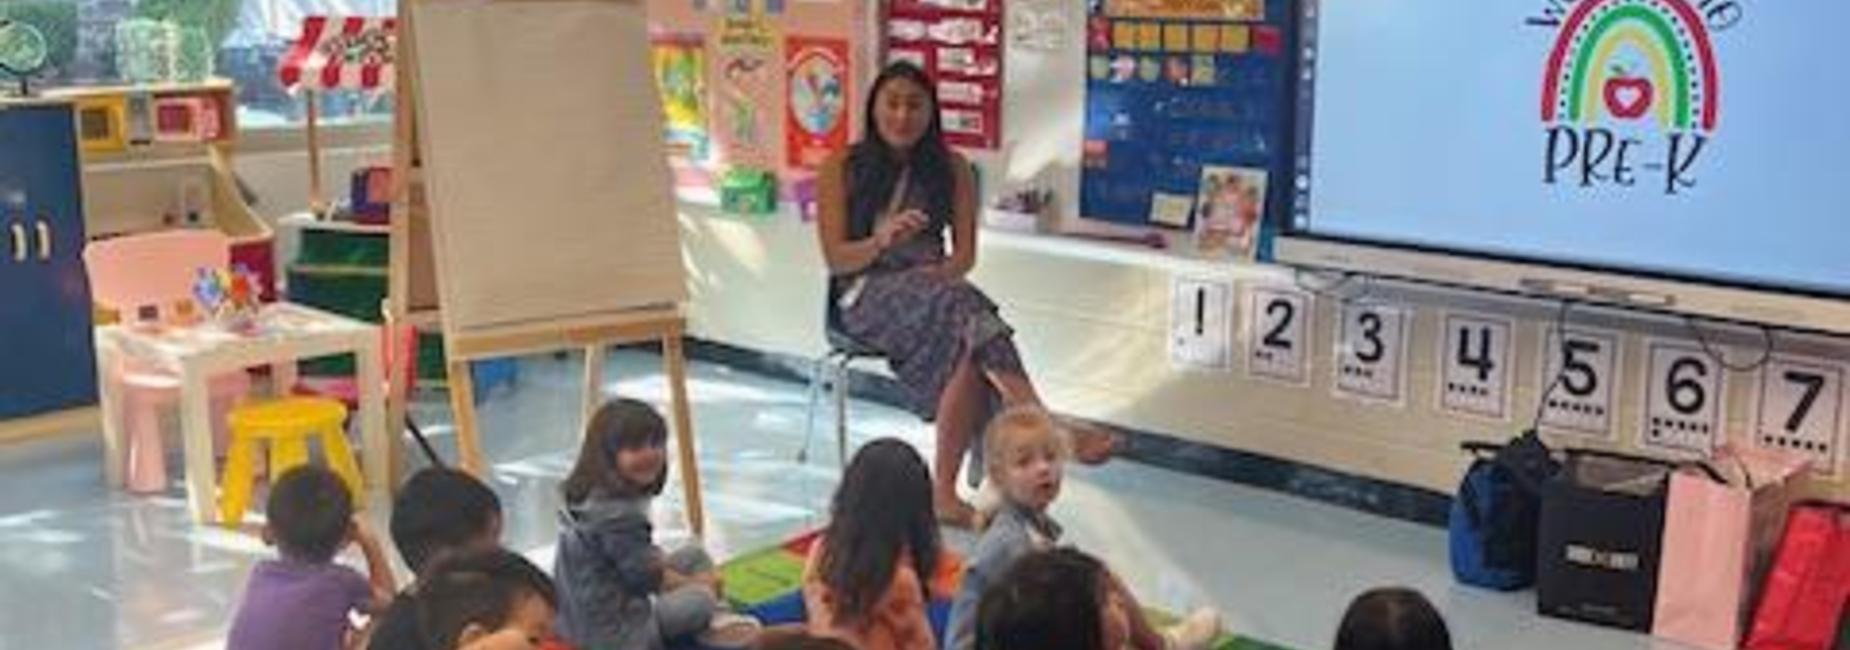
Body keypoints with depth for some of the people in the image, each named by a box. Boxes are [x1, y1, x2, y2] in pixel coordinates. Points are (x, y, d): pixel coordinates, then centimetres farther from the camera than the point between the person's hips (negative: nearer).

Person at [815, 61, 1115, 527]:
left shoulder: (951, 170, 13)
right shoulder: (841, 170, 5)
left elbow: (966, 253, 10)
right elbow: (836, 259, -1)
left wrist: (942, 272, -13)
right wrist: (882, 240, -20)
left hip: (933, 291, 3)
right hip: (868, 297, -3)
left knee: (967, 350, -34)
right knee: (963, 306, -35)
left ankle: (944, 490, -34)